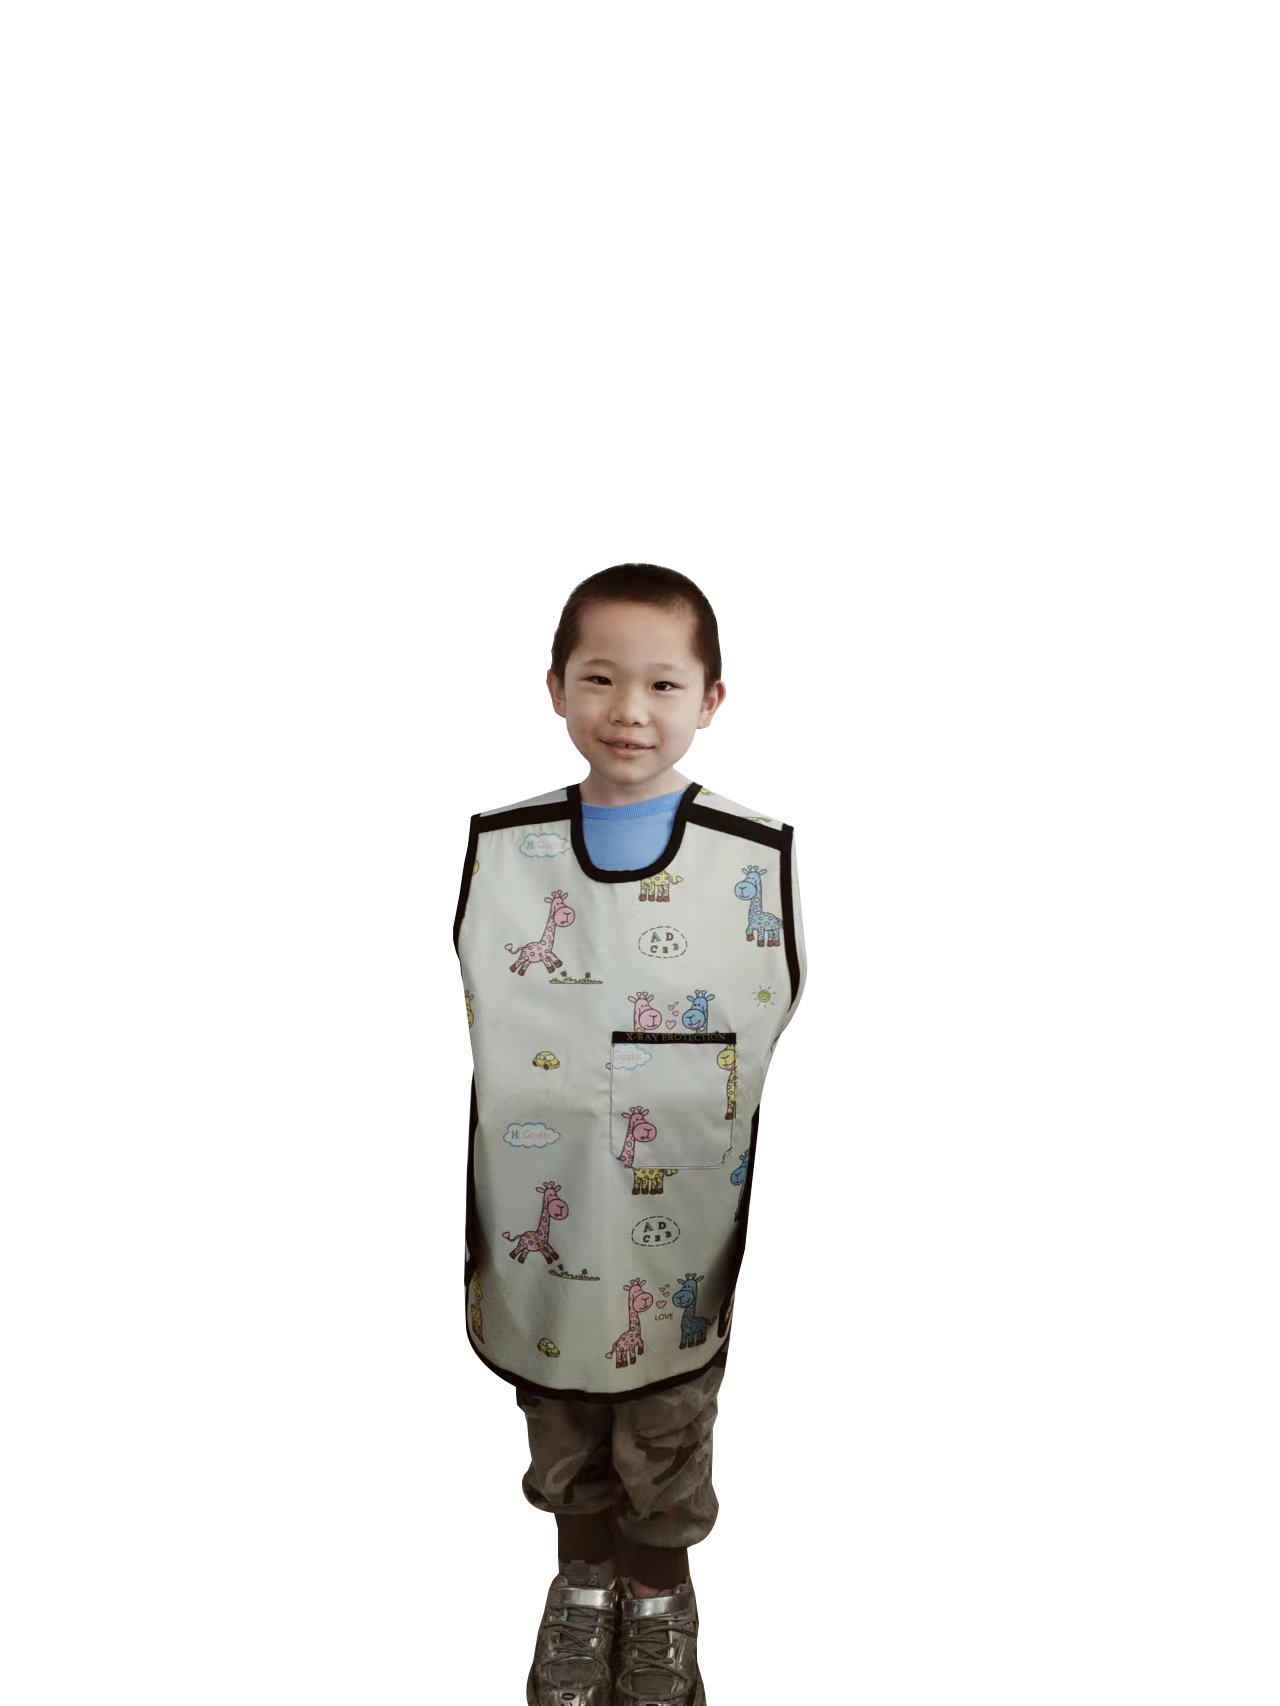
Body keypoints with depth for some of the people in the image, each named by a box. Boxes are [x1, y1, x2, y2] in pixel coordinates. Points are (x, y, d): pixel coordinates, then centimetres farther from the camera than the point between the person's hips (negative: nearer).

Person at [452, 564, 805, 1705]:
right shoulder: (494, 854, -6)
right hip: (537, 1250, 2)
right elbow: (451, 1039, 3)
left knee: (667, 1457, 22)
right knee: (564, 1451, 25)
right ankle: (584, 1588, 53)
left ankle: (659, 1605, 51)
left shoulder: (762, 867, -12)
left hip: (687, 1256, -1)